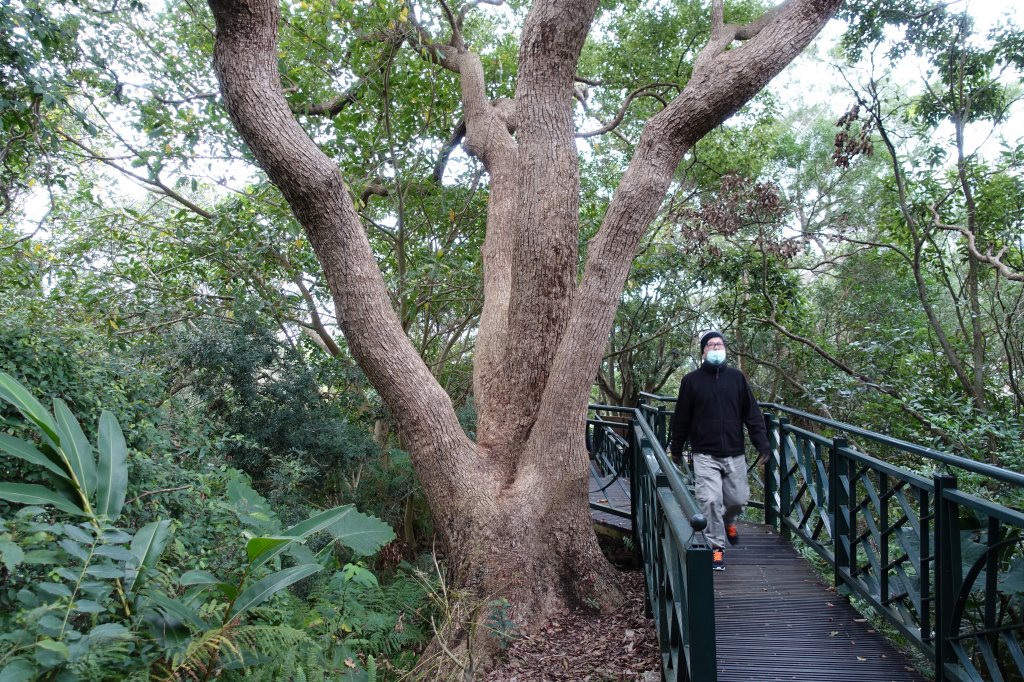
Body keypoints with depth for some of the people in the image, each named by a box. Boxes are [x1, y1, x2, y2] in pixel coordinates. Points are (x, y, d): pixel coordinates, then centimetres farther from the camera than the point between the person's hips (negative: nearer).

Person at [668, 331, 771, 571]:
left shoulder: (737, 377, 6)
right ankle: (716, 547, 6)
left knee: (738, 499, 8)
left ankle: (728, 521, 42)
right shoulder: (691, 380, 1)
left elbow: (752, 414, 6)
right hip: (705, 455, -2)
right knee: (710, 501, -10)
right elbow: (681, 418, 6)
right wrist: (675, 449, 9)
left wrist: (762, 443, -2)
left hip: (734, 454, 2)